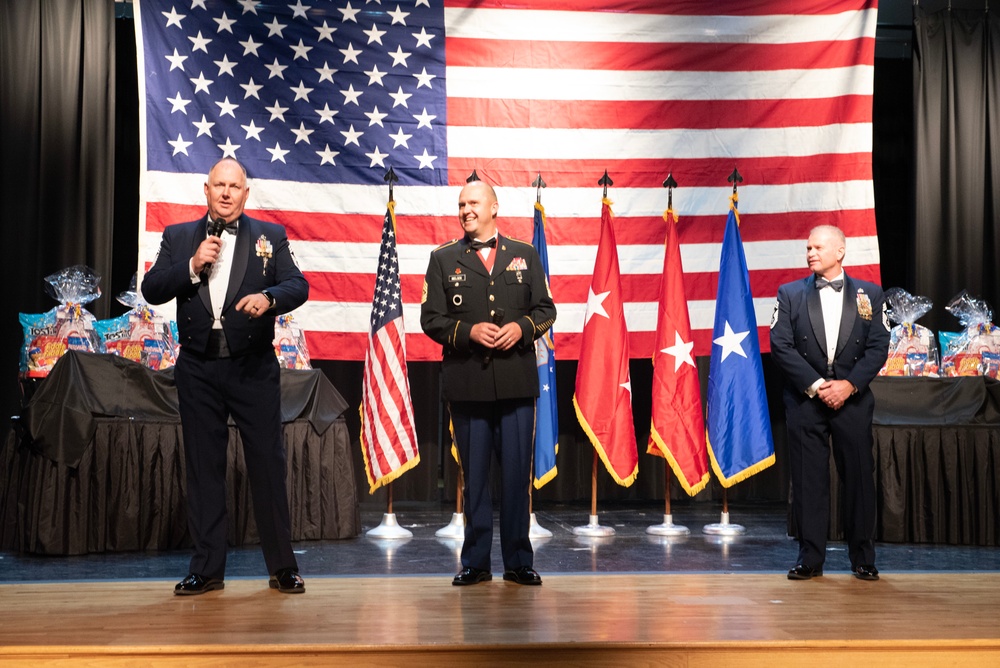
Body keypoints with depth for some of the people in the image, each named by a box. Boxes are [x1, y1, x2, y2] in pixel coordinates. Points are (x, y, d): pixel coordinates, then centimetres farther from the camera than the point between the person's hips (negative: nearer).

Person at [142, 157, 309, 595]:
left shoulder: (270, 236, 7)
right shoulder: (178, 238, 10)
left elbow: (298, 285, -3)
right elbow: (151, 291, 2)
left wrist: (269, 297, -23)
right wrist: (192, 266, -13)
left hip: (254, 367, -1)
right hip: (198, 370, 2)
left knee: (268, 464, 0)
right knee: (204, 469, 7)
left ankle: (282, 567, 10)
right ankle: (207, 569, 17)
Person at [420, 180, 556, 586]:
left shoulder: (525, 256, 12)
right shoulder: (443, 259, 9)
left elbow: (545, 309, 11)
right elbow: (431, 318, 4)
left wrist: (522, 327, -9)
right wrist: (469, 331, -12)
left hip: (517, 381, 0)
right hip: (467, 383, 0)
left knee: (517, 473, 3)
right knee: (474, 475, 5)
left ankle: (518, 561, 13)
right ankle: (475, 561, 15)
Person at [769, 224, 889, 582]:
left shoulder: (869, 294, 7)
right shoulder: (790, 294, 5)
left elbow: (878, 347, 1)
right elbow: (781, 346, -3)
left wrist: (849, 384, -12)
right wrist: (815, 385, -11)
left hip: (853, 399, 0)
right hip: (805, 401, 0)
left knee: (859, 478, 3)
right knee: (808, 480, 1)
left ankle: (863, 559, 15)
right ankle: (810, 558, 9)